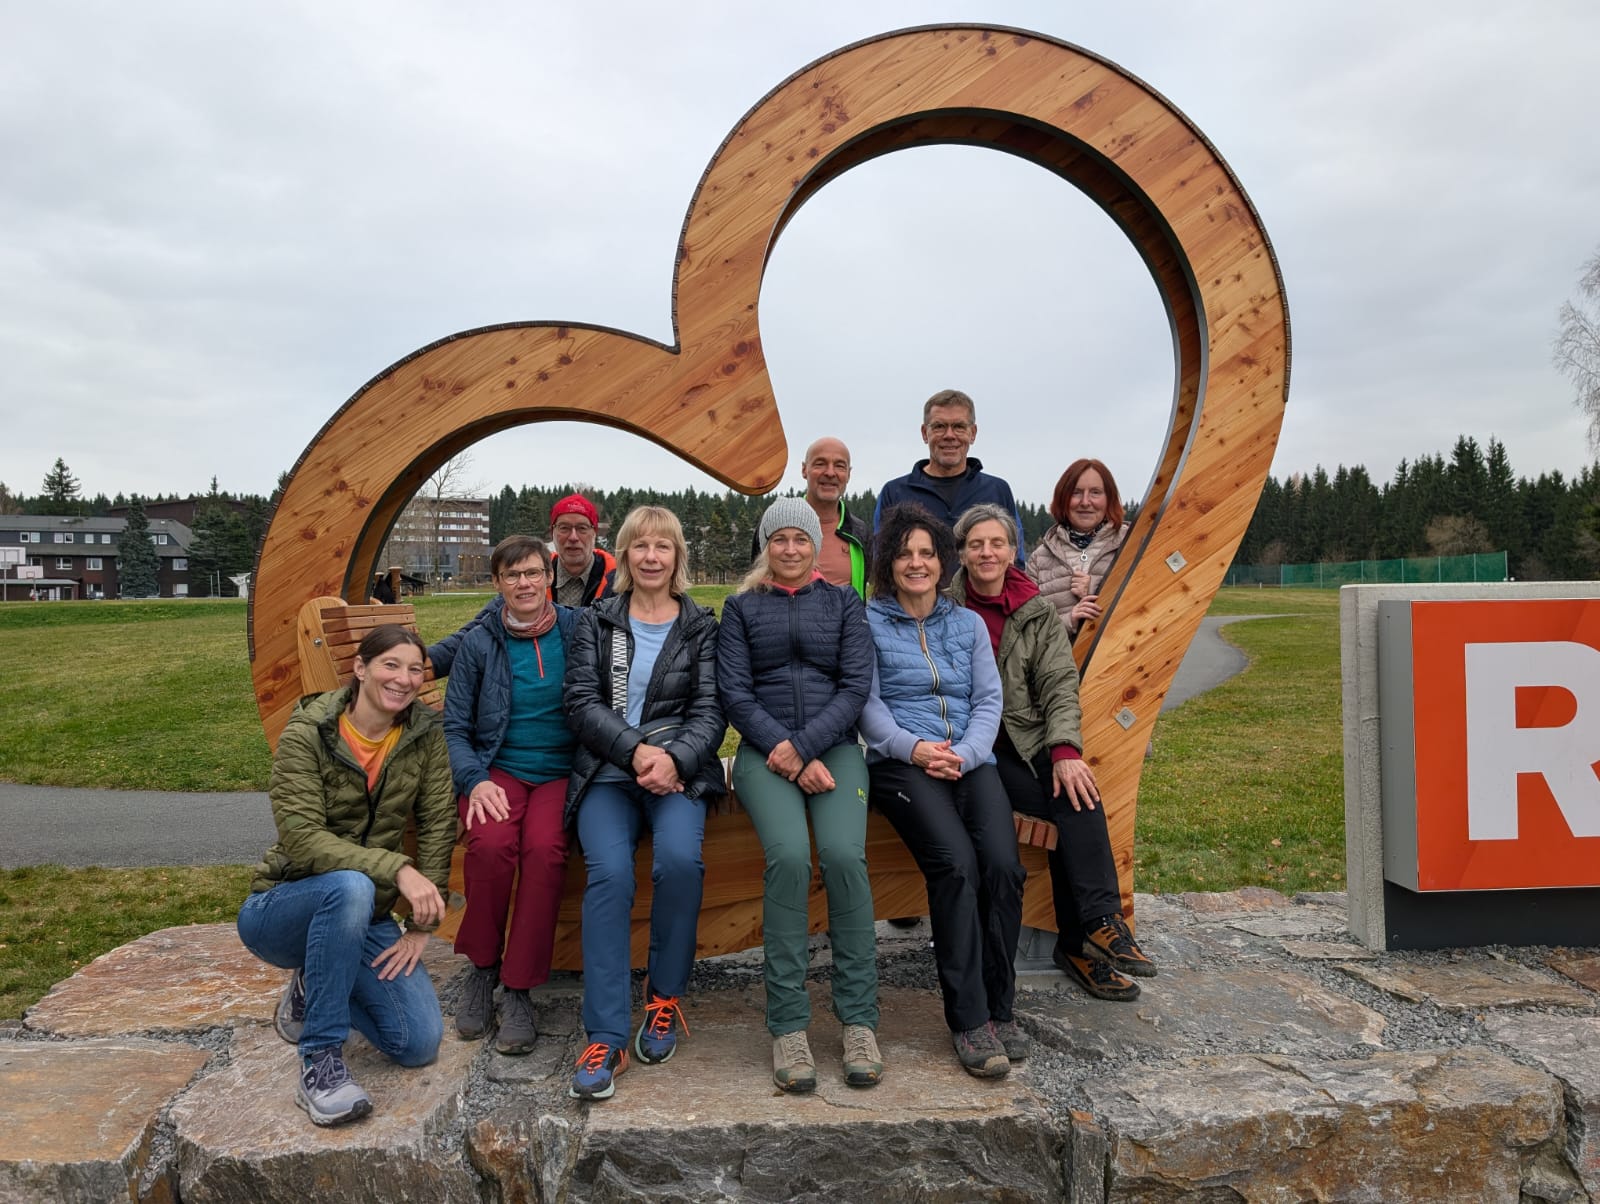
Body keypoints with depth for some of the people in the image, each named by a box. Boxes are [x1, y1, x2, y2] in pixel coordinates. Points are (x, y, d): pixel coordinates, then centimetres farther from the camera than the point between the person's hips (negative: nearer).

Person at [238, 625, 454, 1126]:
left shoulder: (425, 736, -4)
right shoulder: (306, 734, -15)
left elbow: (438, 829, -4)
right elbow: (303, 840, -24)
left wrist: (421, 926, -11)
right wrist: (398, 869, -35)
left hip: (363, 918, 4)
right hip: (282, 909, -4)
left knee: (420, 1043, -12)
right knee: (351, 886, -39)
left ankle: (313, 988, 17)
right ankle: (319, 1062, -25)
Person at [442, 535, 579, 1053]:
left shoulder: (577, 631, 5)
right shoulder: (479, 643, 7)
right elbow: (455, 728, 6)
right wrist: (474, 780, -12)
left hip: (561, 771, 0)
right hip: (497, 768, 1)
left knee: (545, 848, -32)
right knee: (491, 843, -31)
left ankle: (519, 989, -15)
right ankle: (482, 967, -5)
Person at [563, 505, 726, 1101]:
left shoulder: (701, 627, 13)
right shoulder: (596, 621, 14)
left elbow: (710, 711, 3)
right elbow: (582, 702, 3)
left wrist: (673, 758, -17)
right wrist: (636, 750, -14)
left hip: (678, 769, 0)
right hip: (606, 769, 1)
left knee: (680, 859, -30)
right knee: (609, 873, -27)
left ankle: (665, 997, -6)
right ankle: (604, 1038, -19)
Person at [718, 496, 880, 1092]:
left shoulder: (844, 603, 14)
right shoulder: (741, 608, 13)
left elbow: (856, 685, 3)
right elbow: (734, 692, 3)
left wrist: (804, 745, -11)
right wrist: (784, 753, -10)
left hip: (835, 747, 1)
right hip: (764, 751, 0)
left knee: (843, 854, -27)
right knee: (788, 855, -28)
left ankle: (859, 1021, -16)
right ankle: (788, 1026, -19)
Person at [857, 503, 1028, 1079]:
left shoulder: (968, 624, 20)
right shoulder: (869, 622, 9)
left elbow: (989, 700, 11)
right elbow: (867, 703, 1)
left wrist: (964, 753, -8)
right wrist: (913, 748, -15)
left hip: (970, 761, 3)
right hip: (902, 763, -3)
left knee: (1004, 863, -23)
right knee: (956, 863, -28)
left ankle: (999, 1007, -6)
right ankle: (969, 1018, -16)